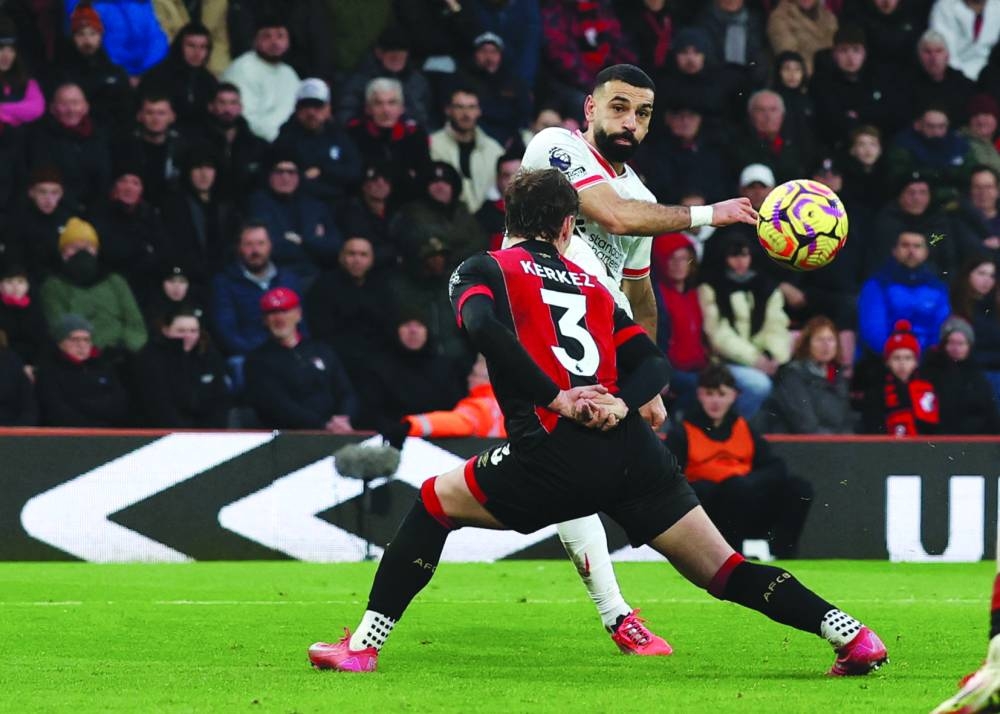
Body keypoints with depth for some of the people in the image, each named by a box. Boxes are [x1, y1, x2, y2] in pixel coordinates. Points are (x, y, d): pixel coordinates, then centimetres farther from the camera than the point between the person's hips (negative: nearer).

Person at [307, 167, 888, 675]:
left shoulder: (485, 269, 13)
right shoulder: (592, 286, 26)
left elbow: (481, 324, -11)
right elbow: (655, 362, 16)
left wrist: (555, 397, -10)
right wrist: (621, 402, -3)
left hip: (554, 456, -3)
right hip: (636, 456, 3)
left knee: (436, 503, 18)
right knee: (724, 571, 9)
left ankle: (364, 645, 12)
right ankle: (851, 634, -3)